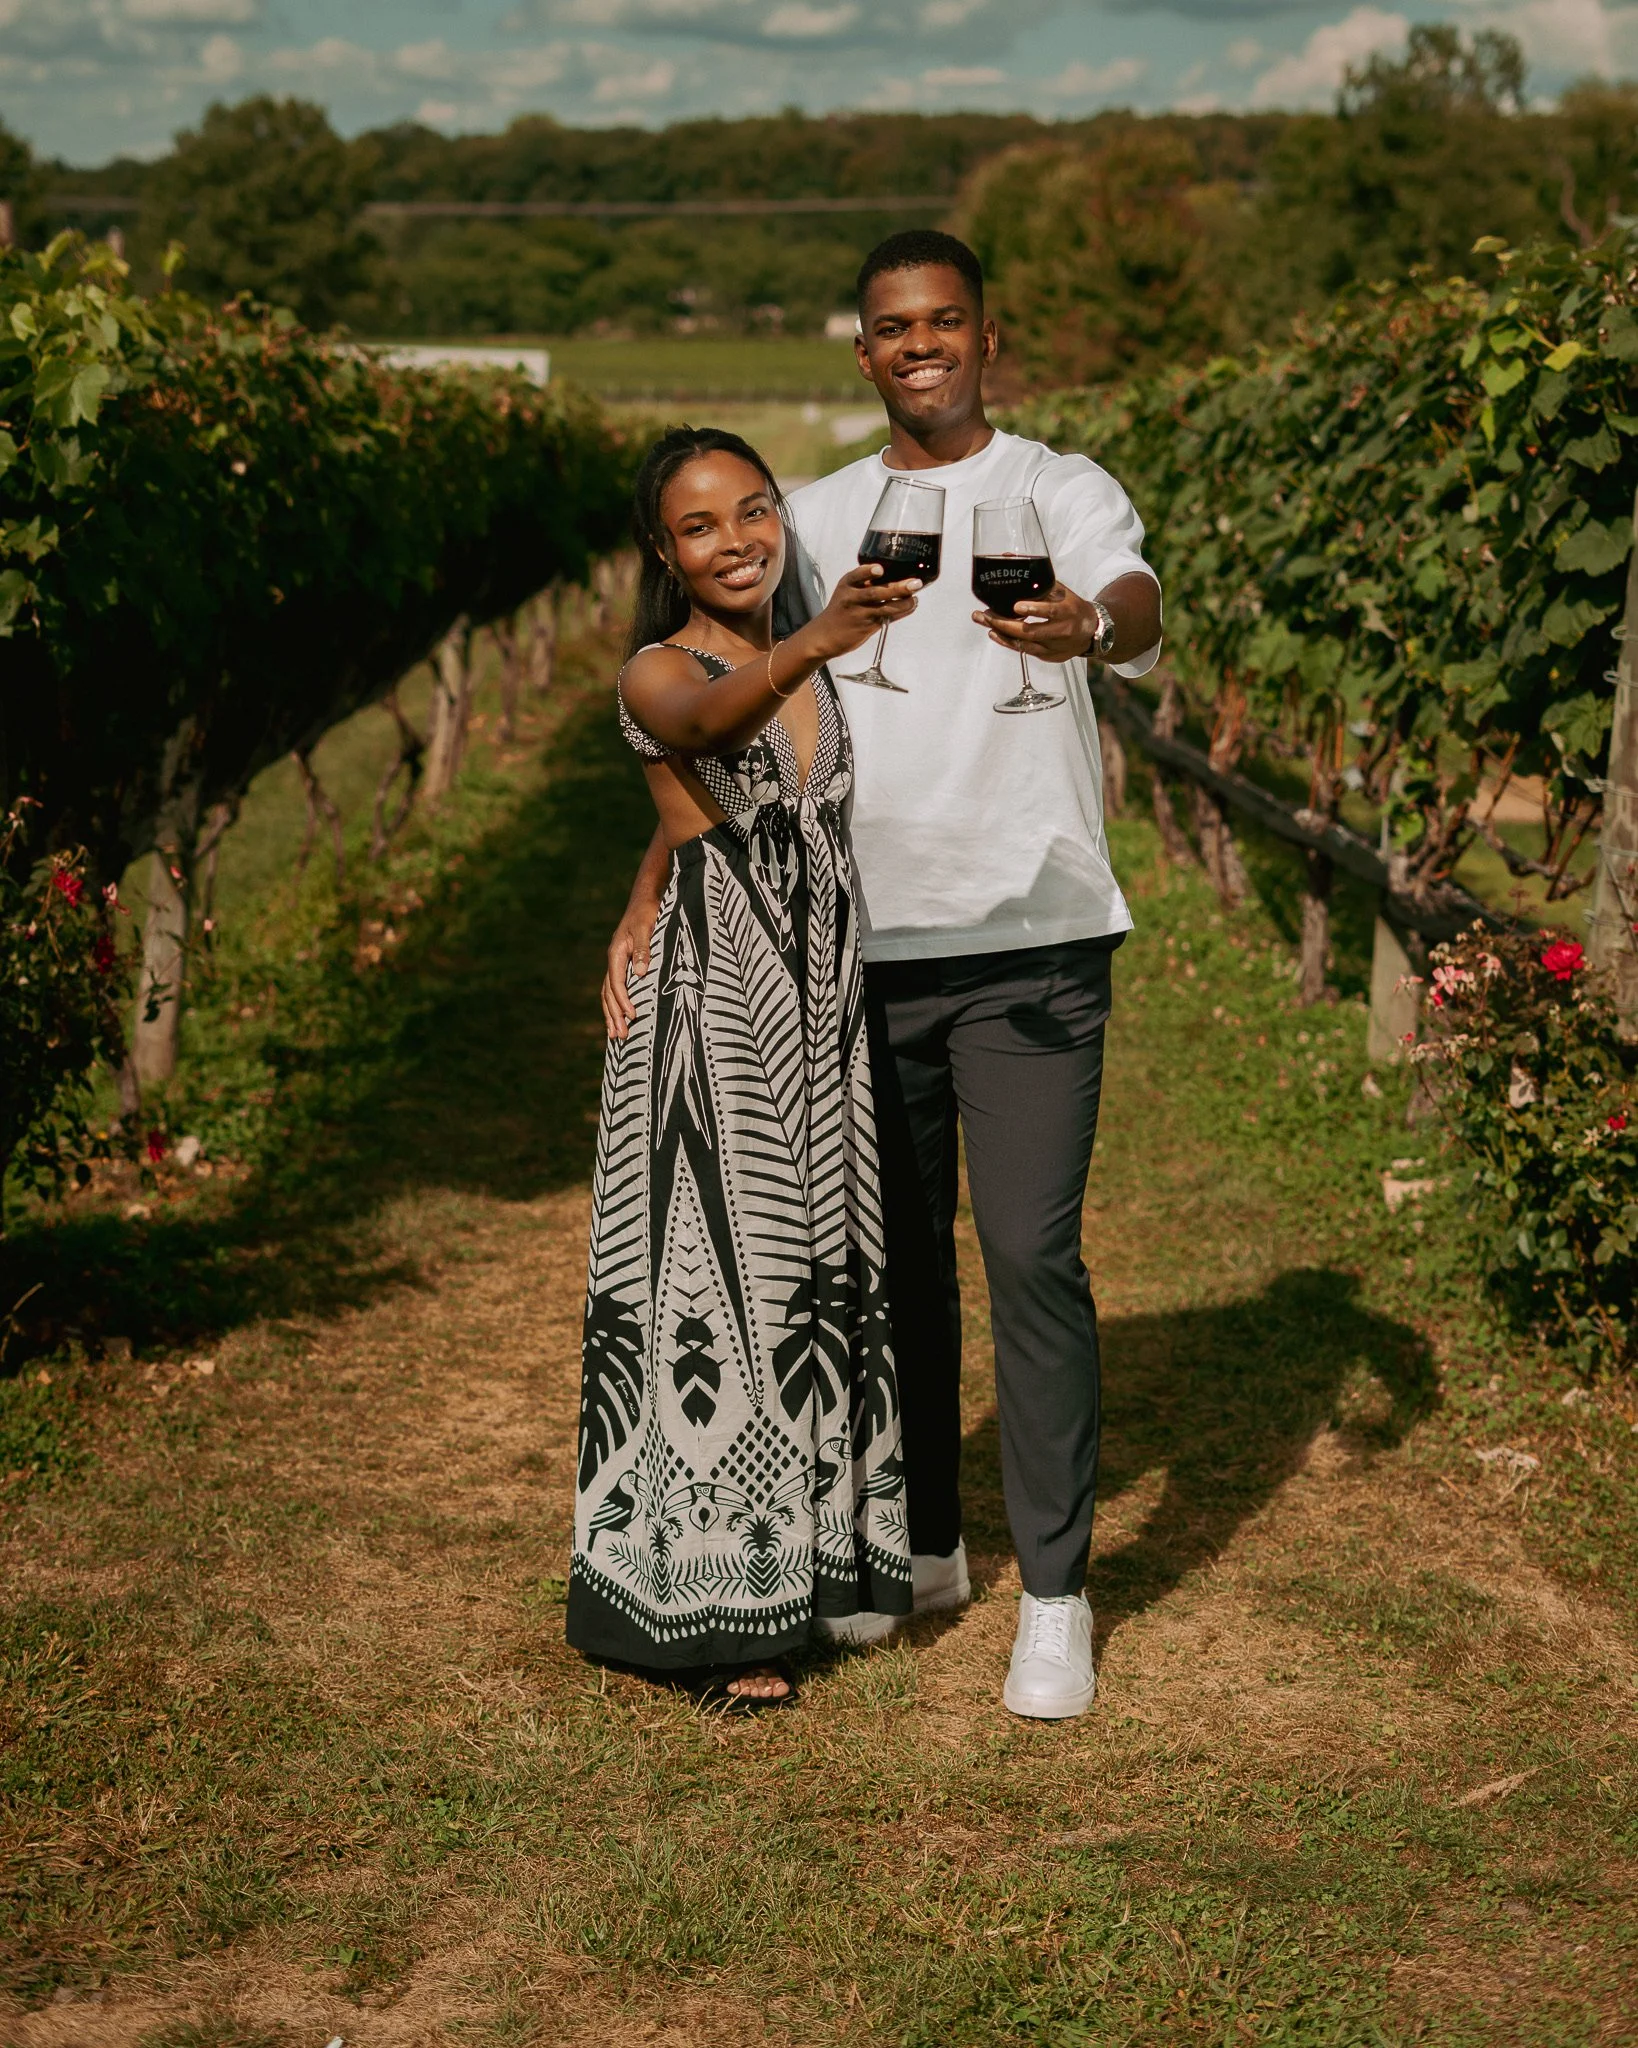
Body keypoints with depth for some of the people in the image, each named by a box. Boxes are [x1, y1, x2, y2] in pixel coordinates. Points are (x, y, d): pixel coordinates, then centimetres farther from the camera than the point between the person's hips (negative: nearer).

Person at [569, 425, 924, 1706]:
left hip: (826, 999, 6)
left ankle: (812, 1554, 26)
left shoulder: (816, 670, 11)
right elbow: (704, 723, -34)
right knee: (717, 1276, -5)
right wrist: (810, 648, -51)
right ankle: (726, 1604, 4)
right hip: (712, 1004, -6)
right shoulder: (658, 672, -8)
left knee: (822, 1268, 12)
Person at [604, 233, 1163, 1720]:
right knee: (894, 1259, 13)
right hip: (864, 941, 4)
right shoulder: (816, 520, 13)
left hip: (1031, 939, -4)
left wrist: (1087, 628, -45)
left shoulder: (1063, 493, 1)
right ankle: (922, 1549, 29)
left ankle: (1055, 1592, 3)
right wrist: (652, 890, 2)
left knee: (1032, 1254, -8)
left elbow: (1141, 605, -21)